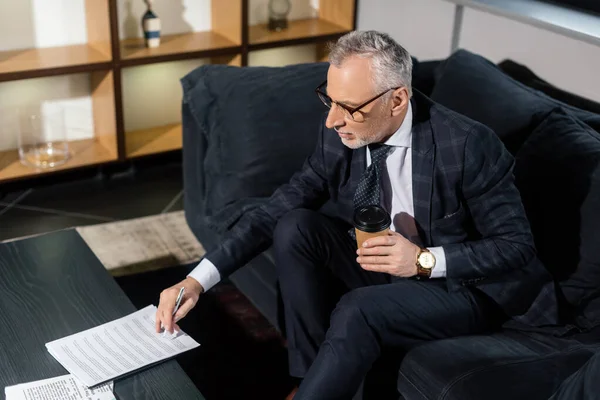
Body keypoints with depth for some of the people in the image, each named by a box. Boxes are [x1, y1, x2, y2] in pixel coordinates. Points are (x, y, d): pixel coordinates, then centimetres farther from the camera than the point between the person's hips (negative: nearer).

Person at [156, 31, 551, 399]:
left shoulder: (468, 144, -25)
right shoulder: (339, 136, -11)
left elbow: (518, 245, -17)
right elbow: (276, 210, -8)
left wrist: (425, 260, -30)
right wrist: (198, 279, -18)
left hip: (463, 284, -5)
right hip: (381, 268, 5)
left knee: (358, 312, -32)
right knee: (294, 228, -17)